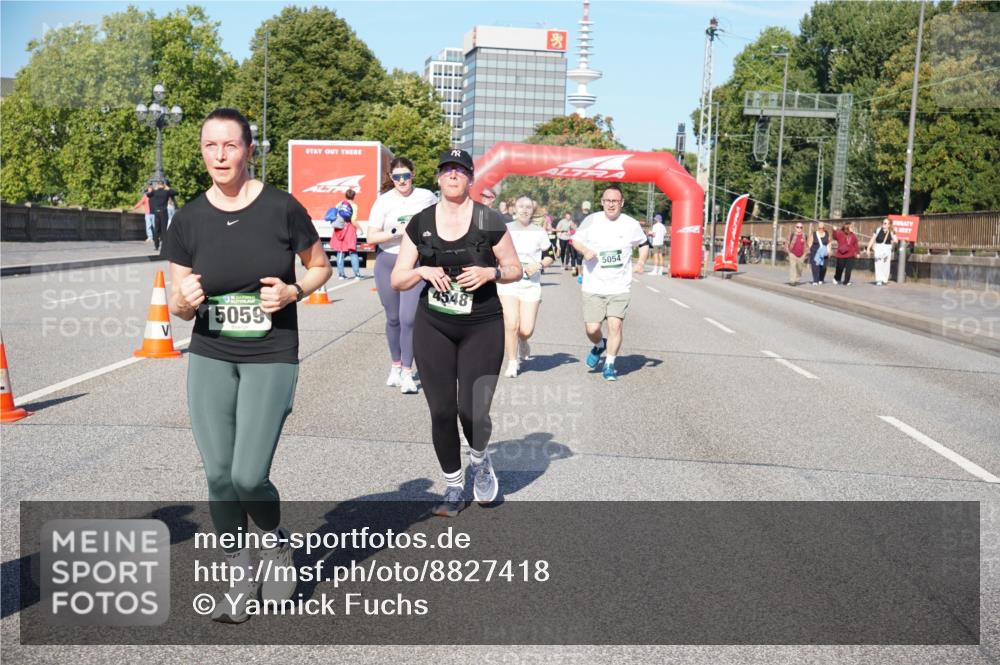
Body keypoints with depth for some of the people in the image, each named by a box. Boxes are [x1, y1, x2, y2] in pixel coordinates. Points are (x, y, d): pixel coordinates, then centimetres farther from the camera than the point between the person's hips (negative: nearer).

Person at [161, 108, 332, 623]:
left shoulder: (282, 209, -8)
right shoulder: (189, 220, 0)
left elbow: (320, 267, 6)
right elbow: (178, 306, 5)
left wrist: (293, 291, -13)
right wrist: (184, 301, -19)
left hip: (271, 358, -3)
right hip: (209, 358, 3)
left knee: (248, 477, -8)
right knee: (218, 475, 4)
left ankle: (277, 542, 25)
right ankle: (241, 575, 24)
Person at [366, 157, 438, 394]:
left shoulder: (427, 197, 1)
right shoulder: (384, 201, -2)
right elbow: (371, 236, -8)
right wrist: (397, 232, -19)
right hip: (387, 262, 1)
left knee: (408, 319, -11)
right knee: (393, 319, 11)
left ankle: (407, 373, 0)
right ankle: (396, 365, 30)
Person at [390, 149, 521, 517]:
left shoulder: (489, 221, -3)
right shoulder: (420, 223, 3)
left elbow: (515, 269, 6)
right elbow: (397, 280, 5)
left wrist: (490, 272, -14)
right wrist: (422, 271, -15)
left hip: (482, 329, -2)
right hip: (433, 328, 2)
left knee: (472, 410, -7)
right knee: (441, 411, 2)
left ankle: (480, 459, 28)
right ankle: (454, 487, 22)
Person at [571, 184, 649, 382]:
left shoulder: (631, 225, 1)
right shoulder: (592, 221, -2)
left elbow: (644, 244, 18)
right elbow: (576, 240, 9)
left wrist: (641, 263, 1)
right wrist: (585, 250, -12)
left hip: (619, 287, 0)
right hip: (593, 286, 0)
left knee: (615, 326, -10)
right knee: (592, 329, -2)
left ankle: (610, 365, 8)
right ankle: (600, 346, 34)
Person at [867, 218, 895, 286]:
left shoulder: (891, 232, 1)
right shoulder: (878, 230, 0)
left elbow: (895, 241, -9)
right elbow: (872, 240, 5)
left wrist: (891, 233, -14)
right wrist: (868, 248, 2)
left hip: (887, 250, 1)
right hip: (878, 249, -1)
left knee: (886, 265, 3)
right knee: (878, 265, -6)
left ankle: (884, 280, 12)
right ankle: (879, 280, -7)